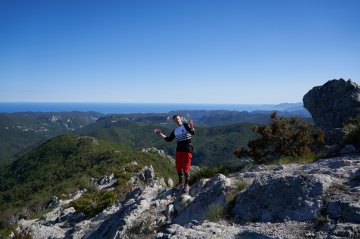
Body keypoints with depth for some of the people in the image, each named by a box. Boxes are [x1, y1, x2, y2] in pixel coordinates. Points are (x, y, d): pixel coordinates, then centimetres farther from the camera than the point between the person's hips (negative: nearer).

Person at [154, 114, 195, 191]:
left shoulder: (185, 125, -7)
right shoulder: (175, 130, 11)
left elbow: (193, 133, -21)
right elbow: (169, 139, 15)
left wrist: (192, 128, -42)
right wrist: (161, 134, 7)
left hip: (187, 150, -6)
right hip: (179, 150, 6)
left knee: (186, 168, -3)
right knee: (178, 167, 11)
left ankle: (186, 184, 12)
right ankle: (180, 182, 29)